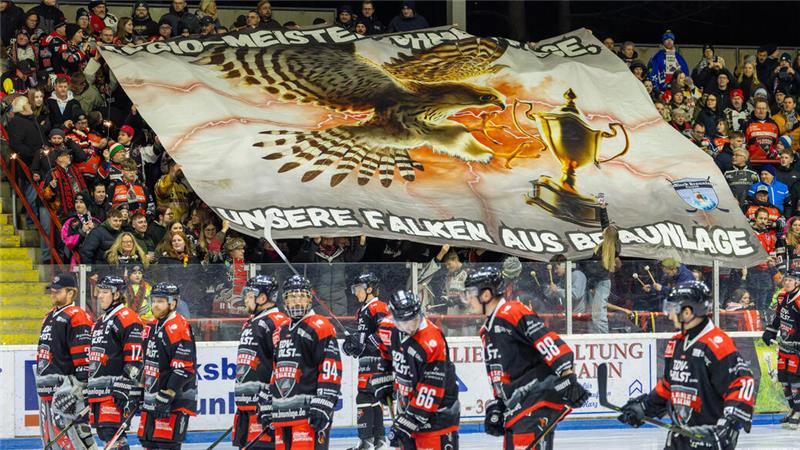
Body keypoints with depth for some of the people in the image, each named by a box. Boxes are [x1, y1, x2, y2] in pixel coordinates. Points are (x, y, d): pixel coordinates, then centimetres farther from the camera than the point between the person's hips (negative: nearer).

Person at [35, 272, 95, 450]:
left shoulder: (76, 317, -11)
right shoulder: (49, 317, 20)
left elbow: (84, 354, -16)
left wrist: (81, 383, -20)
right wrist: (41, 381, 28)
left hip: (66, 383, -10)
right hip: (47, 386, 10)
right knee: (49, 434, 11)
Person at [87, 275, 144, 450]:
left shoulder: (127, 318, -8)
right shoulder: (100, 321, 23)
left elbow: (134, 357, -16)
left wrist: (126, 387, -22)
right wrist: (88, 388, 27)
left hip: (116, 389, -10)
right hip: (98, 389, 10)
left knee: (112, 430, -16)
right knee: (102, 432, 9)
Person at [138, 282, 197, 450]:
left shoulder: (178, 327, -15)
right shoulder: (151, 326, 15)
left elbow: (184, 368, -21)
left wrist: (168, 395, -24)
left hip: (175, 398, -9)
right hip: (152, 397, 9)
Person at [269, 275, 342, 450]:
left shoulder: (320, 327, -5)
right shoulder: (280, 332, 21)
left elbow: (330, 368, -12)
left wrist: (322, 405, -20)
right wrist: (268, 405, 22)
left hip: (308, 411, -9)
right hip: (282, 412, 9)